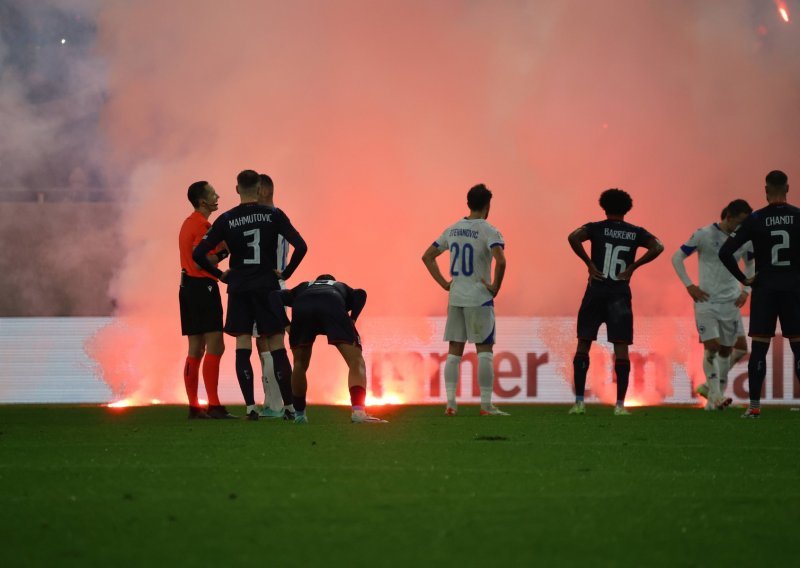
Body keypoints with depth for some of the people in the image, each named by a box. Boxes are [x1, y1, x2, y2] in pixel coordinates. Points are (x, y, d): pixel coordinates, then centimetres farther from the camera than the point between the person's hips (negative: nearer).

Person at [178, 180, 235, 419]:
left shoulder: (189, 223, 18)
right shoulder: (202, 226, -13)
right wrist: (225, 252, -11)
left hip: (188, 288, 10)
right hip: (203, 287, -10)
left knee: (196, 350, 10)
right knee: (215, 346, -11)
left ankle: (193, 406, 10)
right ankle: (214, 405, -16)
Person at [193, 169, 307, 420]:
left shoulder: (226, 219, -1)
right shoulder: (273, 215, -2)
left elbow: (198, 254, -3)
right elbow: (300, 246, -9)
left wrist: (220, 274, 9)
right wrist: (286, 273, 2)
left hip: (238, 288, 0)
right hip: (268, 287, 0)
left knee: (242, 347, 3)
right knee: (277, 346, 3)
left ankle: (250, 407, -4)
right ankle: (289, 405, 1)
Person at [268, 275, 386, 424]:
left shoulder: (303, 287, 45)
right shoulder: (342, 287, 43)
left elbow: (275, 296, 25)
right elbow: (360, 294, 18)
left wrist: (286, 324, 18)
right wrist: (352, 319, 15)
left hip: (302, 308, 2)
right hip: (333, 306, -2)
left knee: (300, 364, 26)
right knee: (356, 362, 0)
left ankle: (299, 414, 31)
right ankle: (358, 411, -21)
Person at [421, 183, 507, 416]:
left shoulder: (452, 230, 9)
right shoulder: (488, 231, -11)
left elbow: (427, 256, 15)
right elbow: (500, 261, -27)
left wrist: (444, 283, 13)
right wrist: (495, 286, -14)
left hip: (455, 298, 5)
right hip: (479, 299, -5)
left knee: (454, 351, 8)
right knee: (484, 351, 0)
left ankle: (450, 403, 4)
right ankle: (486, 405, -2)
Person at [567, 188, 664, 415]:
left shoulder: (596, 228, 2)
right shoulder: (635, 233, 7)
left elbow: (573, 237, -17)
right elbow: (658, 247, -7)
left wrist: (589, 262, -8)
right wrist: (633, 266, -2)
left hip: (596, 292, -1)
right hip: (620, 294, 1)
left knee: (583, 344, 6)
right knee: (621, 348, 3)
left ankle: (579, 401, 0)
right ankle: (620, 404, -4)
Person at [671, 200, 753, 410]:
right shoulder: (704, 235, -10)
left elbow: (750, 265, 21)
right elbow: (677, 257, -1)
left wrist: (746, 291, 8)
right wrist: (689, 286, -7)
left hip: (731, 303, 4)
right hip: (706, 301, -4)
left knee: (727, 349, 5)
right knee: (712, 346, -14)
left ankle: (716, 395, 14)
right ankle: (715, 394, -9)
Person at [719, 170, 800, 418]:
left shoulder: (756, 219, -4)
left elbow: (725, 252, -9)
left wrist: (743, 279, 0)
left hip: (764, 287, 0)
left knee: (759, 349, 3)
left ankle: (754, 406, -2)